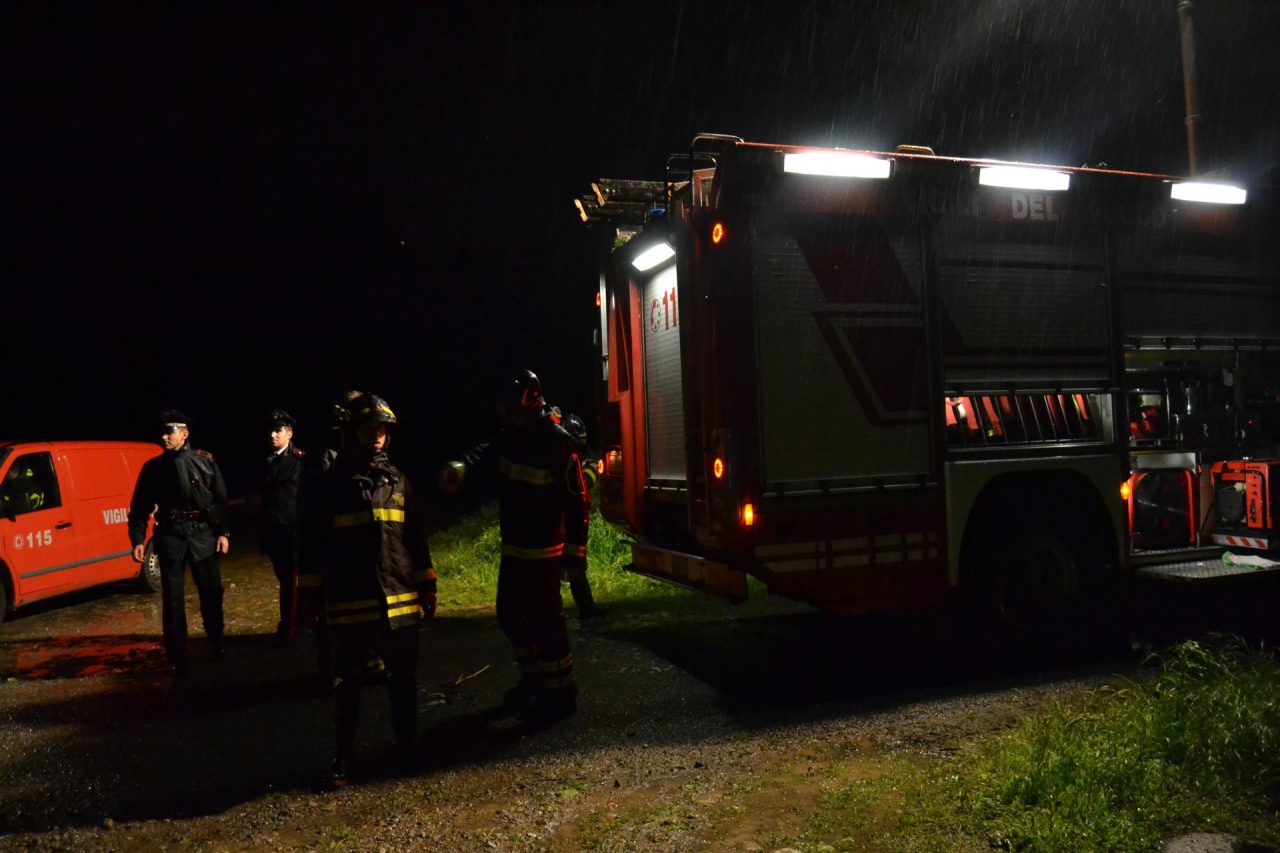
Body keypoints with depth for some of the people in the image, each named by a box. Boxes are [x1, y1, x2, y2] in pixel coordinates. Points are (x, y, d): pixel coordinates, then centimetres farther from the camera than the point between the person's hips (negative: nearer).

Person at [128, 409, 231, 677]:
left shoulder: (205, 460, 3)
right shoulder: (153, 467, 6)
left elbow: (221, 499, 3)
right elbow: (140, 507, 7)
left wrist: (223, 532, -3)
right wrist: (137, 539, -1)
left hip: (203, 532, 0)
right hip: (170, 534, 0)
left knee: (211, 591, 9)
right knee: (172, 598, 2)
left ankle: (217, 644, 30)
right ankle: (177, 659, 9)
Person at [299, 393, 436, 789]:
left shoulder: (398, 480, 9)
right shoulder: (330, 483, 0)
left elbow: (417, 538, 12)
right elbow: (312, 543, 1)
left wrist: (427, 587, 10)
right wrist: (311, 595, -1)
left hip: (400, 600, 3)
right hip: (349, 604, -2)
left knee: (403, 676, 12)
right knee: (348, 681, 7)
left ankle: (407, 744, 27)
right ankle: (343, 755, 20)